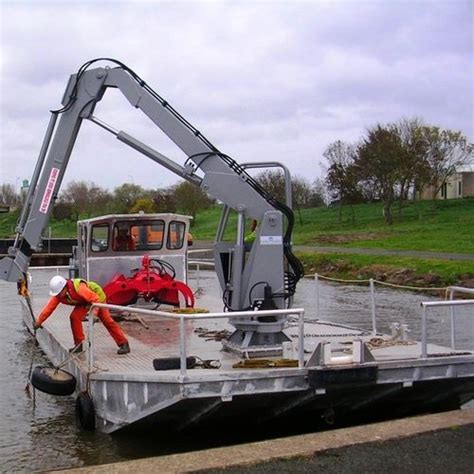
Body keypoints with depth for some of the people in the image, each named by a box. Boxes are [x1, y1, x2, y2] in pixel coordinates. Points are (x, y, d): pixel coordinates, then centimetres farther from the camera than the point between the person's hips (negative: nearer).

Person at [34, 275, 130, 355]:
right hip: (84, 302, 6)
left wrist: (94, 314, -48)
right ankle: (78, 344, -2)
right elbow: (49, 307, -14)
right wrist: (38, 322, -13)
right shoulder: (58, 294, -20)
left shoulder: (79, 287, -41)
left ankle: (124, 344, -2)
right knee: (74, 317, -14)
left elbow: (96, 299, -40)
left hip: (97, 297, -6)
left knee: (107, 321, -8)